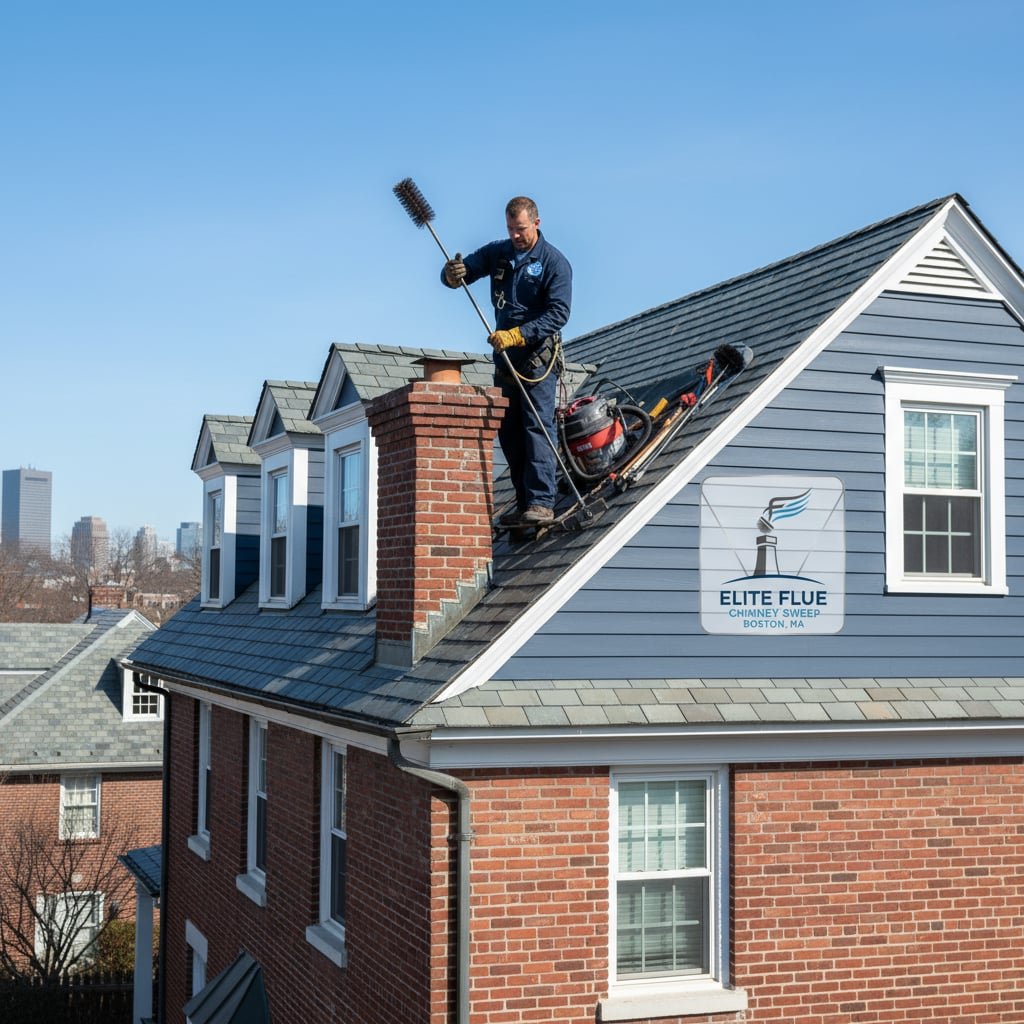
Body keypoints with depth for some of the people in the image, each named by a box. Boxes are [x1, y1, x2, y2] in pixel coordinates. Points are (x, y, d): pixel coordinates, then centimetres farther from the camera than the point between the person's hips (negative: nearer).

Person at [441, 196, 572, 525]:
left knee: (538, 427, -13)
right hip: (505, 357, 7)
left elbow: (558, 313, -16)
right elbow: (461, 272, 10)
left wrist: (517, 334, -25)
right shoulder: (497, 252, 10)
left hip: (537, 354, -6)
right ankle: (524, 502, 14)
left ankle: (542, 503, -16)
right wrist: (453, 274, -16)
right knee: (508, 432, 8)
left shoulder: (555, 262, -7)